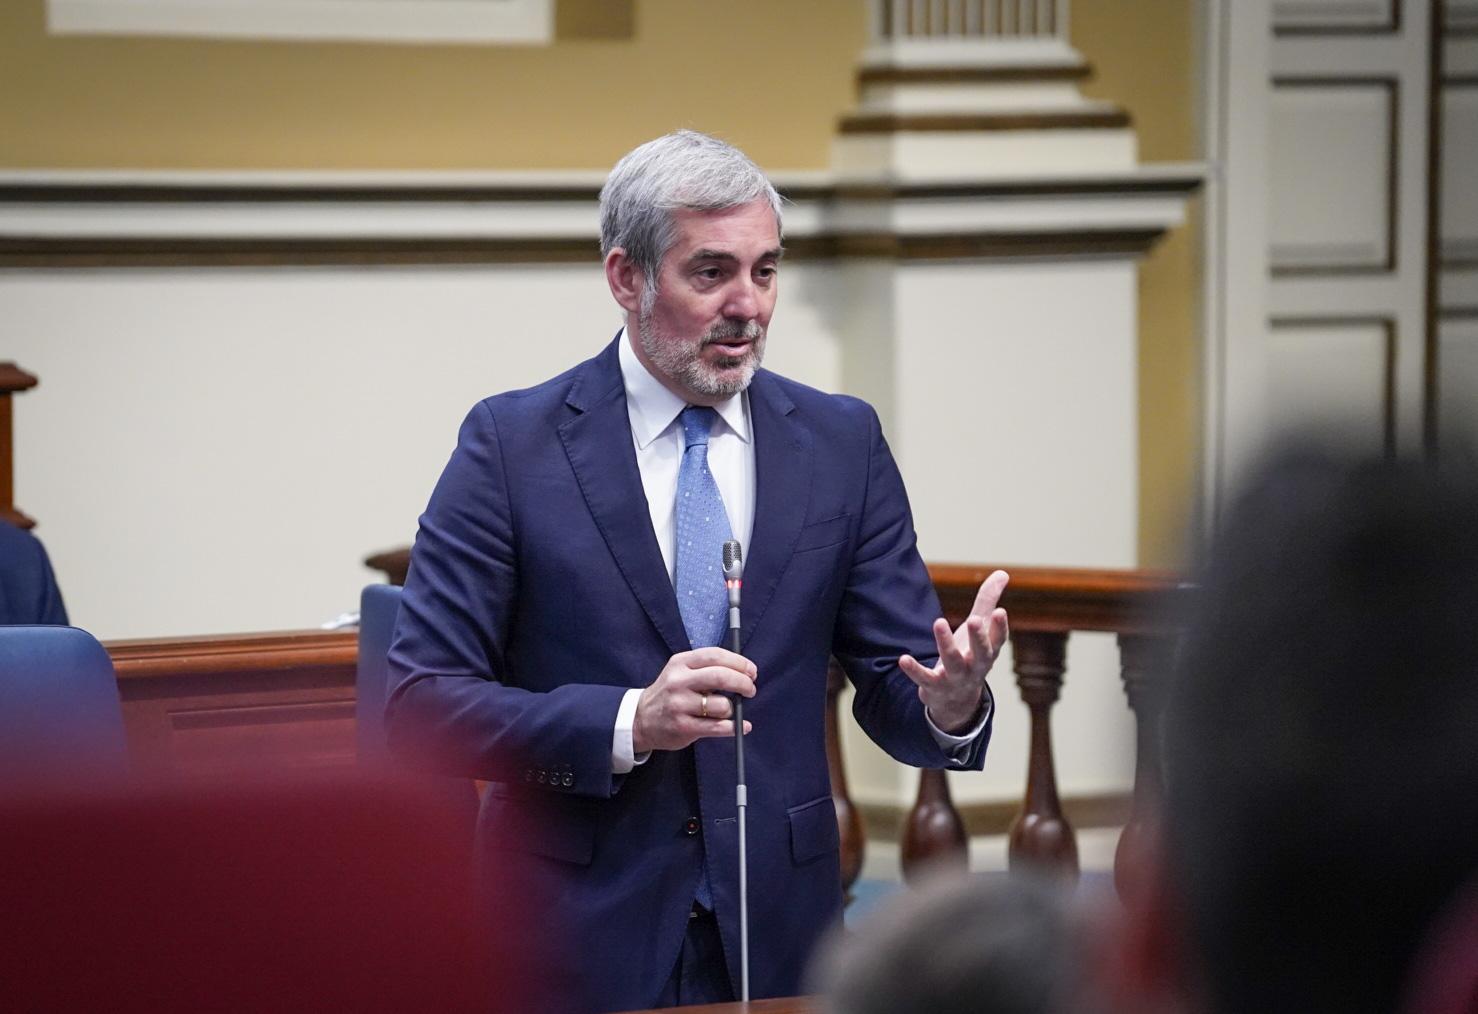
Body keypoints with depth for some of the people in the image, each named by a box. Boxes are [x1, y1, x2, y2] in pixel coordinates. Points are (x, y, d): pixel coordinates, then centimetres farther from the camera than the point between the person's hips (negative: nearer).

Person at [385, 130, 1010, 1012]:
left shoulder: (842, 443, 5)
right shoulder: (512, 443, -4)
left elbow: (894, 690, 3)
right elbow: (421, 705, -10)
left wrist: (950, 704, -20)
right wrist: (627, 722, -22)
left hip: (778, 938, 3)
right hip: (580, 939, -3)